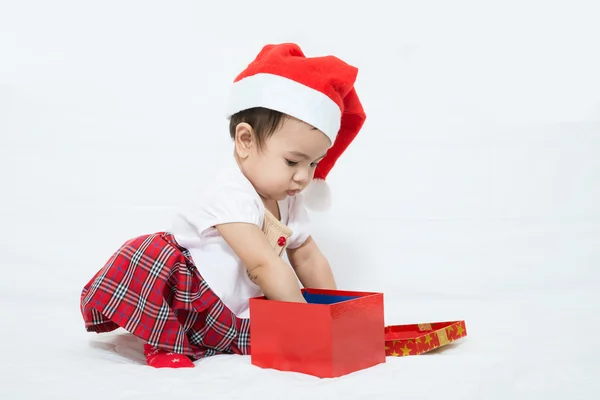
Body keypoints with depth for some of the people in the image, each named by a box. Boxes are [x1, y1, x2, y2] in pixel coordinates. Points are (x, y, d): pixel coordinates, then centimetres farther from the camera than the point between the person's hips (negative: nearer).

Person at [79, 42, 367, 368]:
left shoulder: (288, 201, 1)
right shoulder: (230, 195, -28)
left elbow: (307, 256, 11)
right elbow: (264, 266, -32)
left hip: (232, 319, 9)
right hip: (184, 297, -9)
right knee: (151, 257, -37)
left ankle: (197, 346, -1)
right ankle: (164, 342, -17)